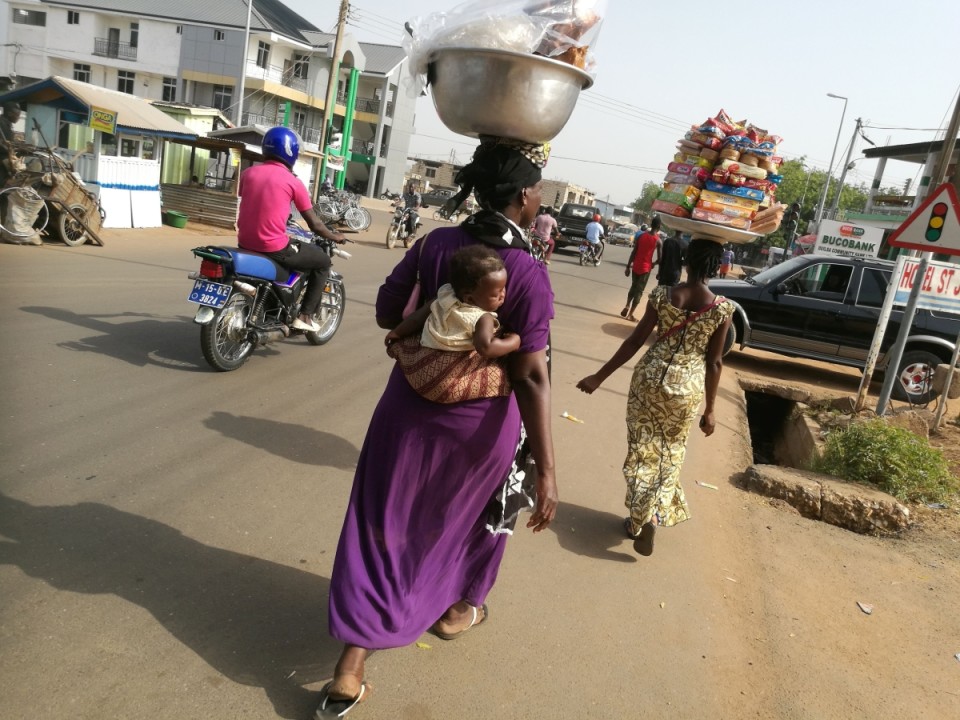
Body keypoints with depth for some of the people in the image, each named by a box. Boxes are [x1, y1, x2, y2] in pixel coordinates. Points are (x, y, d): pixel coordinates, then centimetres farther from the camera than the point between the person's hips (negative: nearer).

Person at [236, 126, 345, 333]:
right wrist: (336, 237, 18)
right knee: (323, 261, 15)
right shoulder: (293, 182, -6)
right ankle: (305, 315, 13)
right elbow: (314, 224, -1)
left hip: (245, 243, 7)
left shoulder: (248, 173, 7)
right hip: (274, 248, -6)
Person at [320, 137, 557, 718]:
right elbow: (531, 376, -23)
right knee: (471, 515, 26)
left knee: (383, 530, 13)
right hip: (479, 425, -3)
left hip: (410, 410, 3)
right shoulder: (530, 274, -19)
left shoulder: (435, 244, -7)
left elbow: (388, 314, 0)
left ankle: (349, 672, 18)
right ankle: (454, 610, 51)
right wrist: (547, 469, -21)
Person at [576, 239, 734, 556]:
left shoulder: (662, 295, -7)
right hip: (687, 388, 0)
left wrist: (599, 377, 1)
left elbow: (634, 342, -6)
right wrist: (709, 410, 4)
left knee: (643, 448, 14)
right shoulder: (722, 309, -8)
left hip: (649, 379, 0)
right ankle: (652, 516, 7)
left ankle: (638, 519, 20)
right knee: (669, 453, 18)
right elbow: (714, 362, -5)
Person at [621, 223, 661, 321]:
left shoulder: (641, 235, -1)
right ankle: (630, 314, 4)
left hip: (636, 266, 3)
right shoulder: (658, 240, -9)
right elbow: (659, 259, -8)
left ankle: (627, 306, 15)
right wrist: (653, 264, 13)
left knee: (633, 287, 24)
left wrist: (628, 266, 4)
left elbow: (634, 252, -1)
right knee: (639, 291, 4)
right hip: (646, 268, -3)